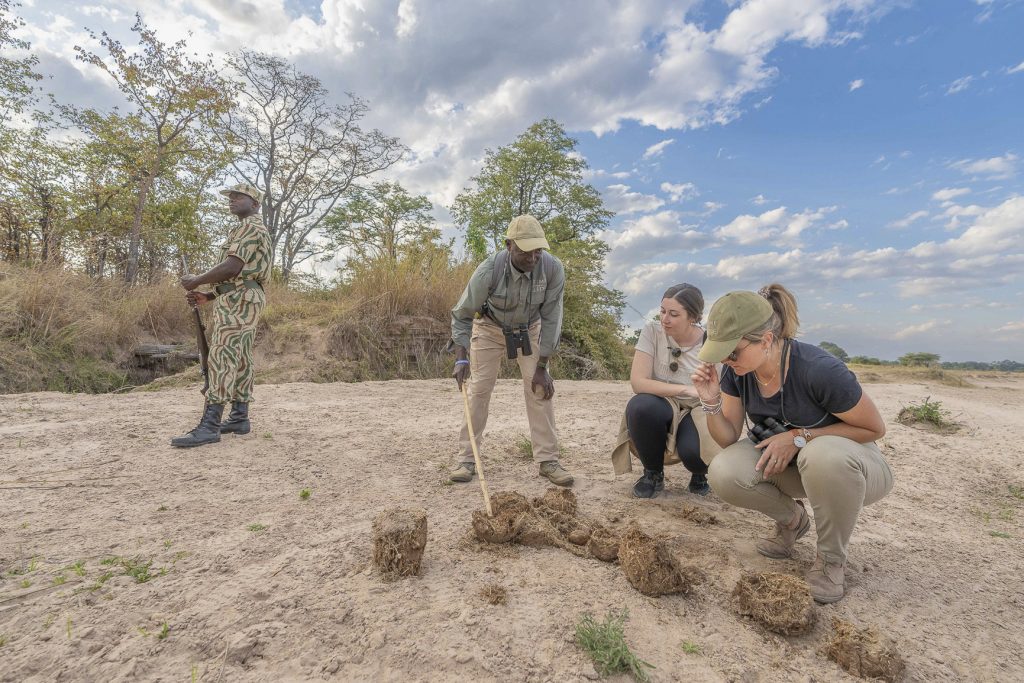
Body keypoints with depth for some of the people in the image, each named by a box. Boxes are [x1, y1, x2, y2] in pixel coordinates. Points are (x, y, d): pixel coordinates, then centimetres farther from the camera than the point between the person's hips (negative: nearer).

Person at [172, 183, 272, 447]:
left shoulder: (249, 227, -7)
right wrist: (207, 296, 18)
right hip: (243, 299, 11)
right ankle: (239, 418, 12)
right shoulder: (253, 230, 27)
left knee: (222, 359, -16)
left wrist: (196, 281, -6)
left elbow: (232, 268, -18)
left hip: (238, 301, -11)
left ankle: (209, 426, -19)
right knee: (240, 361, 9)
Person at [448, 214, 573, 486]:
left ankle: (548, 460, 4)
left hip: (529, 329, 1)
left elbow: (550, 318, -18)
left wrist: (542, 367, -16)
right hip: (490, 328, -1)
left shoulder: (553, 269, -29)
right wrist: (461, 357, -33)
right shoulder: (489, 270, -32)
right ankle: (467, 459, 8)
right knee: (478, 389, -3)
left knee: (540, 389, -6)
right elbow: (462, 314, -21)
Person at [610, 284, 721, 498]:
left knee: (695, 451, -33)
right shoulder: (652, 331, -12)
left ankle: (699, 473, 10)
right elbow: (637, 381, -21)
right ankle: (653, 474, -6)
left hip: (697, 412, 0)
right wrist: (685, 389, -29)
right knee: (639, 406, -35)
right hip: (661, 409, 0)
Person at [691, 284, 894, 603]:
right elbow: (729, 438, -7)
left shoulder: (819, 370, -30)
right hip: (787, 463, 4)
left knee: (822, 455, -40)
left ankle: (832, 558, -10)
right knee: (723, 473, -25)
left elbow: (874, 428, -15)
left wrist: (800, 436, -25)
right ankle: (792, 520, 8)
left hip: (852, 465, -4)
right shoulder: (736, 372, -14)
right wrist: (711, 402, -26)